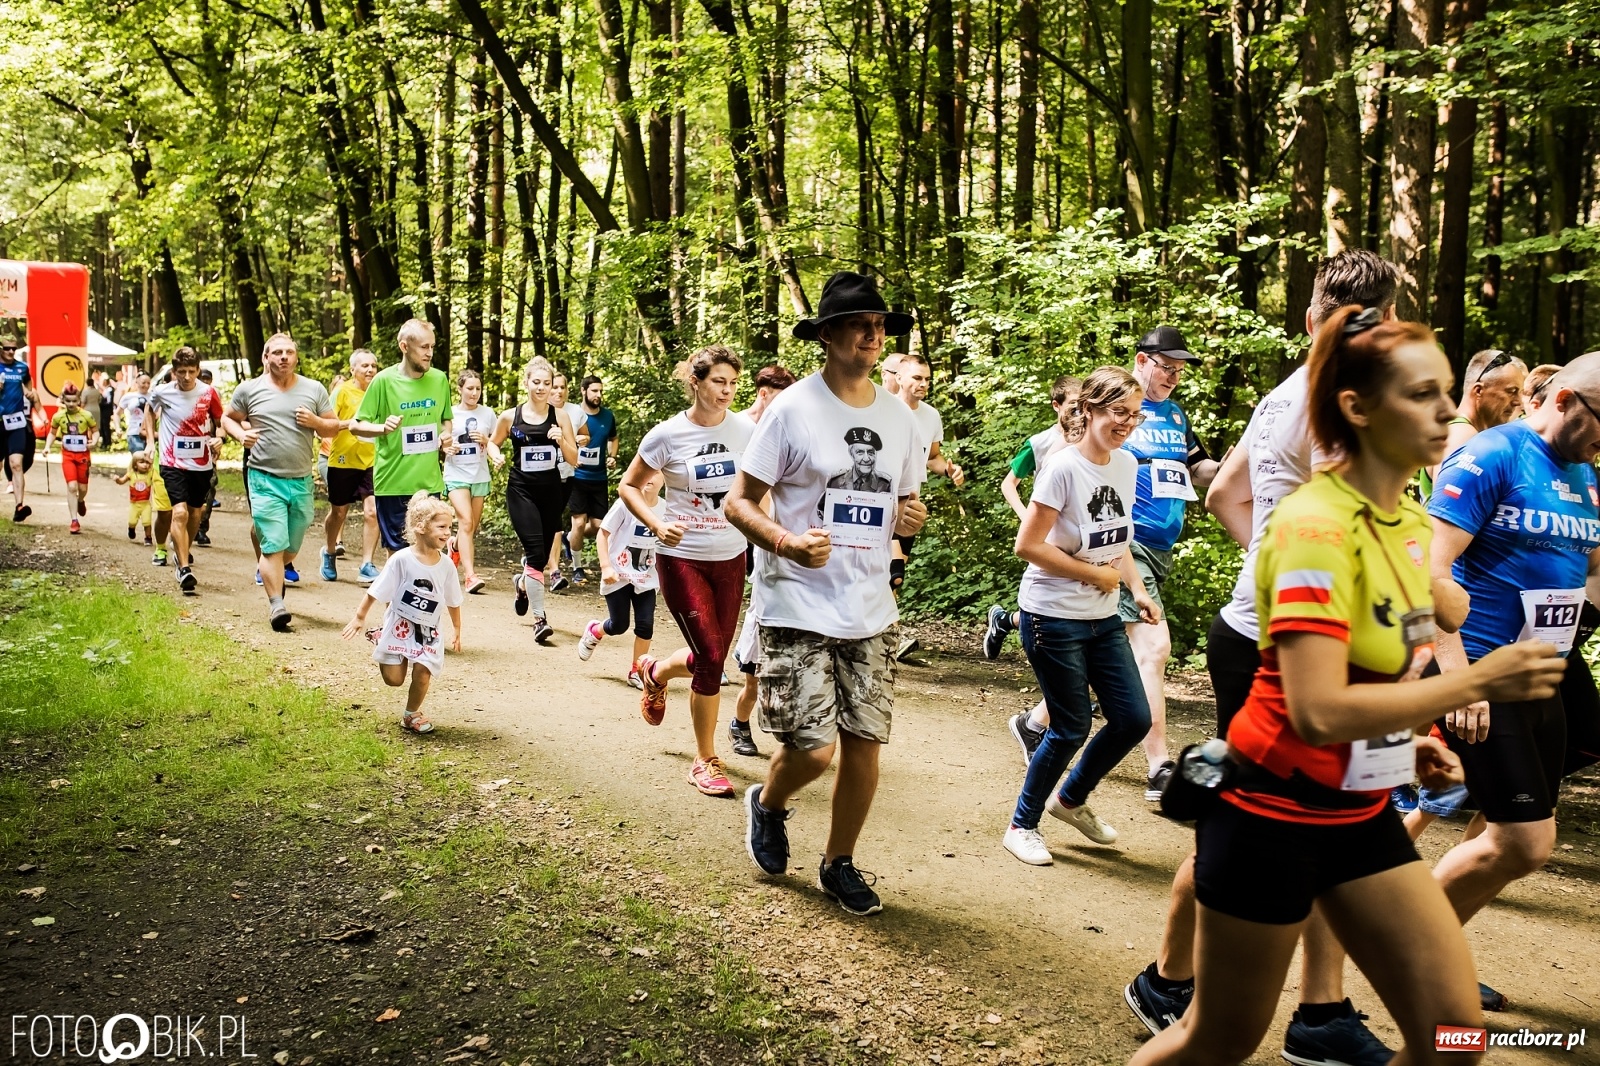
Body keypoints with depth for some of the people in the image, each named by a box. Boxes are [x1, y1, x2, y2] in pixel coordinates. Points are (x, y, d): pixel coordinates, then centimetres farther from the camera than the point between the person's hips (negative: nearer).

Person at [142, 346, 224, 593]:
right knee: (180, 512, -16)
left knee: (195, 513, 15)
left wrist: (218, 438, -13)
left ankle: (183, 551, 41)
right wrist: (150, 440, 12)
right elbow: (149, 410, 17)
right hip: (173, 463, -2)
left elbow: (219, 421, 8)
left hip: (202, 463, 2)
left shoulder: (208, 393, -6)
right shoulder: (162, 392, -6)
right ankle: (184, 569, -18)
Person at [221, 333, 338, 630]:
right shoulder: (250, 389, 2)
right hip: (266, 480, -3)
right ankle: (276, 604, -9)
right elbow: (227, 418, 13)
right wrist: (241, 434, -8)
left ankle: (267, 571, 42)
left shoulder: (314, 389, 6)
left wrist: (315, 421, -11)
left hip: (302, 481, 3)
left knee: (291, 547, 14)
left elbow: (334, 427, 10)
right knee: (274, 545, -10)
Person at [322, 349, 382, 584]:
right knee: (338, 512, 12)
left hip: (371, 461, 3)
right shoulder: (342, 391, -4)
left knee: (372, 512, -11)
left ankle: (367, 566, -5)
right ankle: (329, 552, 39)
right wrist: (350, 423, -22)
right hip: (343, 461, -2)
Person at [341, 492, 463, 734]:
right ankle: (379, 639, 30)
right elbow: (376, 591, -10)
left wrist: (457, 630, 11)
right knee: (394, 679, 3)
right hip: (399, 625, -2)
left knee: (422, 674, -7)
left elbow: (453, 602, 4)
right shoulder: (401, 559, -19)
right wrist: (360, 617, -6)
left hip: (429, 631, 2)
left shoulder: (446, 565, -9)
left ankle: (412, 715, 20)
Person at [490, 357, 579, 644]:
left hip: (551, 491, 2)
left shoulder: (559, 416, 0)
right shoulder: (510, 417, 0)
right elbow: (492, 443, 16)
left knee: (542, 553, 13)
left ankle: (522, 583, 48)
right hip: (521, 491, -2)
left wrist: (561, 440, -18)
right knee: (536, 551, -16)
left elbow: (574, 459, 0)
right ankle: (540, 619, -10)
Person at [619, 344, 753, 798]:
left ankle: (655, 672, 47)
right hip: (682, 559, -4)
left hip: (731, 559, 4)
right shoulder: (667, 436, -11)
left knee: (712, 659, 11)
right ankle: (706, 760, 9)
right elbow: (629, 486, 1)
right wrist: (656, 524, -15)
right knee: (710, 658, -10)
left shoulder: (746, 431, -4)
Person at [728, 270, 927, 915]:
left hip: (871, 610, 5)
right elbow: (739, 503, -8)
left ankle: (839, 863, 27)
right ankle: (768, 805, 27)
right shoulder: (792, 409, -8)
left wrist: (911, 519, -4)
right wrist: (787, 543, -26)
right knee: (812, 747, -8)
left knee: (865, 740, 6)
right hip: (798, 607, -5)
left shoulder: (898, 416, 9)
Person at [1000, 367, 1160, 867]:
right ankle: (1022, 825, 20)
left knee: (1134, 719, 7)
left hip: (1104, 618, 7)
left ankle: (1070, 799, 31)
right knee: (1071, 728, -1)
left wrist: (1138, 590, 3)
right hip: (1054, 616, -7)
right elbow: (1028, 545, -19)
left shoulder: (1126, 465, 5)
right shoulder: (1064, 467, -17)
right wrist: (1095, 574, -14)